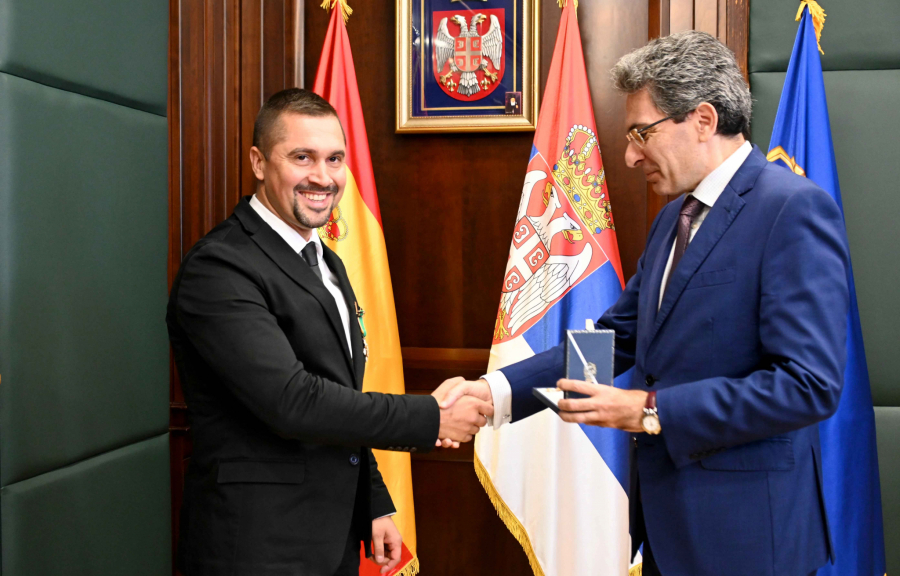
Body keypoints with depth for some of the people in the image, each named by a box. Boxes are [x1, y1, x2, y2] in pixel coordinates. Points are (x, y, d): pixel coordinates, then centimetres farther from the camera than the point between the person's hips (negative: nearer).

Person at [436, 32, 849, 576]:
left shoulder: (795, 208, -16)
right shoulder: (676, 216, 11)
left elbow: (810, 384, -22)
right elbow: (616, 338, 9)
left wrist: (653, 411, -19)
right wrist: (497, 390, -3)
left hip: (744, 530, -7)